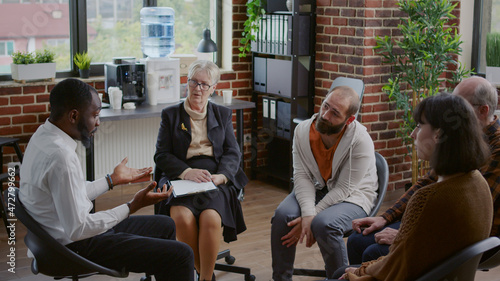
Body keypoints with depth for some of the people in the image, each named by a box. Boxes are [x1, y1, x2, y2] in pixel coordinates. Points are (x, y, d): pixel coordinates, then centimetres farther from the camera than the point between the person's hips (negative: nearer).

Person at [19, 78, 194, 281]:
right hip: (77, 246, -11)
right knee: (180, 255, -16)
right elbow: (77, 230, -26)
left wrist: (113, 179, 24)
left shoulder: (44, 134, 4)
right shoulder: (60, 156, -28)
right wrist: (132, 207, -21)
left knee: (166, 226, 22)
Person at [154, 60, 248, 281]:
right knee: (183, 217, -32)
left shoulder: (223, 115, 20)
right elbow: (161, 155, 6)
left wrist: (221, 176, -10)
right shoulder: (170, 115, 15)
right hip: (180, 180, 0)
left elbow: (233, 153, 11)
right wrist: (187, 172, -12)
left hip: (216, 181, 0)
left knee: (210, 218, -32)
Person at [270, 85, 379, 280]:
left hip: (352, 196, -4)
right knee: (282, 214, -23)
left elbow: (343, 189, -22)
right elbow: (302, 176, -13)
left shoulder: (361, 141, -24)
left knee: (324, 224, -33)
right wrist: (308, 213, -29)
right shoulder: (303, 130, -10)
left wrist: (309, 218, -26)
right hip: (315, 189, 4)